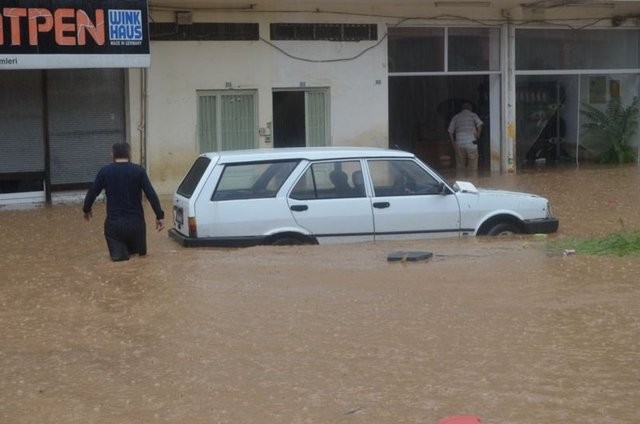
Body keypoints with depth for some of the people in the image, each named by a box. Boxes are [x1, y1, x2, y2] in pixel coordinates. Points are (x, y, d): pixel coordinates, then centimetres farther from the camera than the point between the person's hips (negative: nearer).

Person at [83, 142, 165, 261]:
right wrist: (160, 216, -2)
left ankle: (120, 253, -22)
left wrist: (86, 210, 23)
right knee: (140, 252, 21)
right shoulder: (139, 171, -4)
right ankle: (134, 250, -6)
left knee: (118, 255, 6)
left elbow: (92, 193, 5)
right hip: (136, 222, 1)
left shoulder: (105, 171, -2)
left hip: (114, 223, -1)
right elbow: (151, 195, -9)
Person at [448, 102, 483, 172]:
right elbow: (480, 124, -11)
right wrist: (478, 135, 0)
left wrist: (453, 145, 10)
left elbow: (450, 132, 7)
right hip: (471, 144, -2)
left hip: (459, 145, 2)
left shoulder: (455, 117, 14)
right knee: (473, 167, 1)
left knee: (460, 167, 6)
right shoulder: (473, 115, 8)